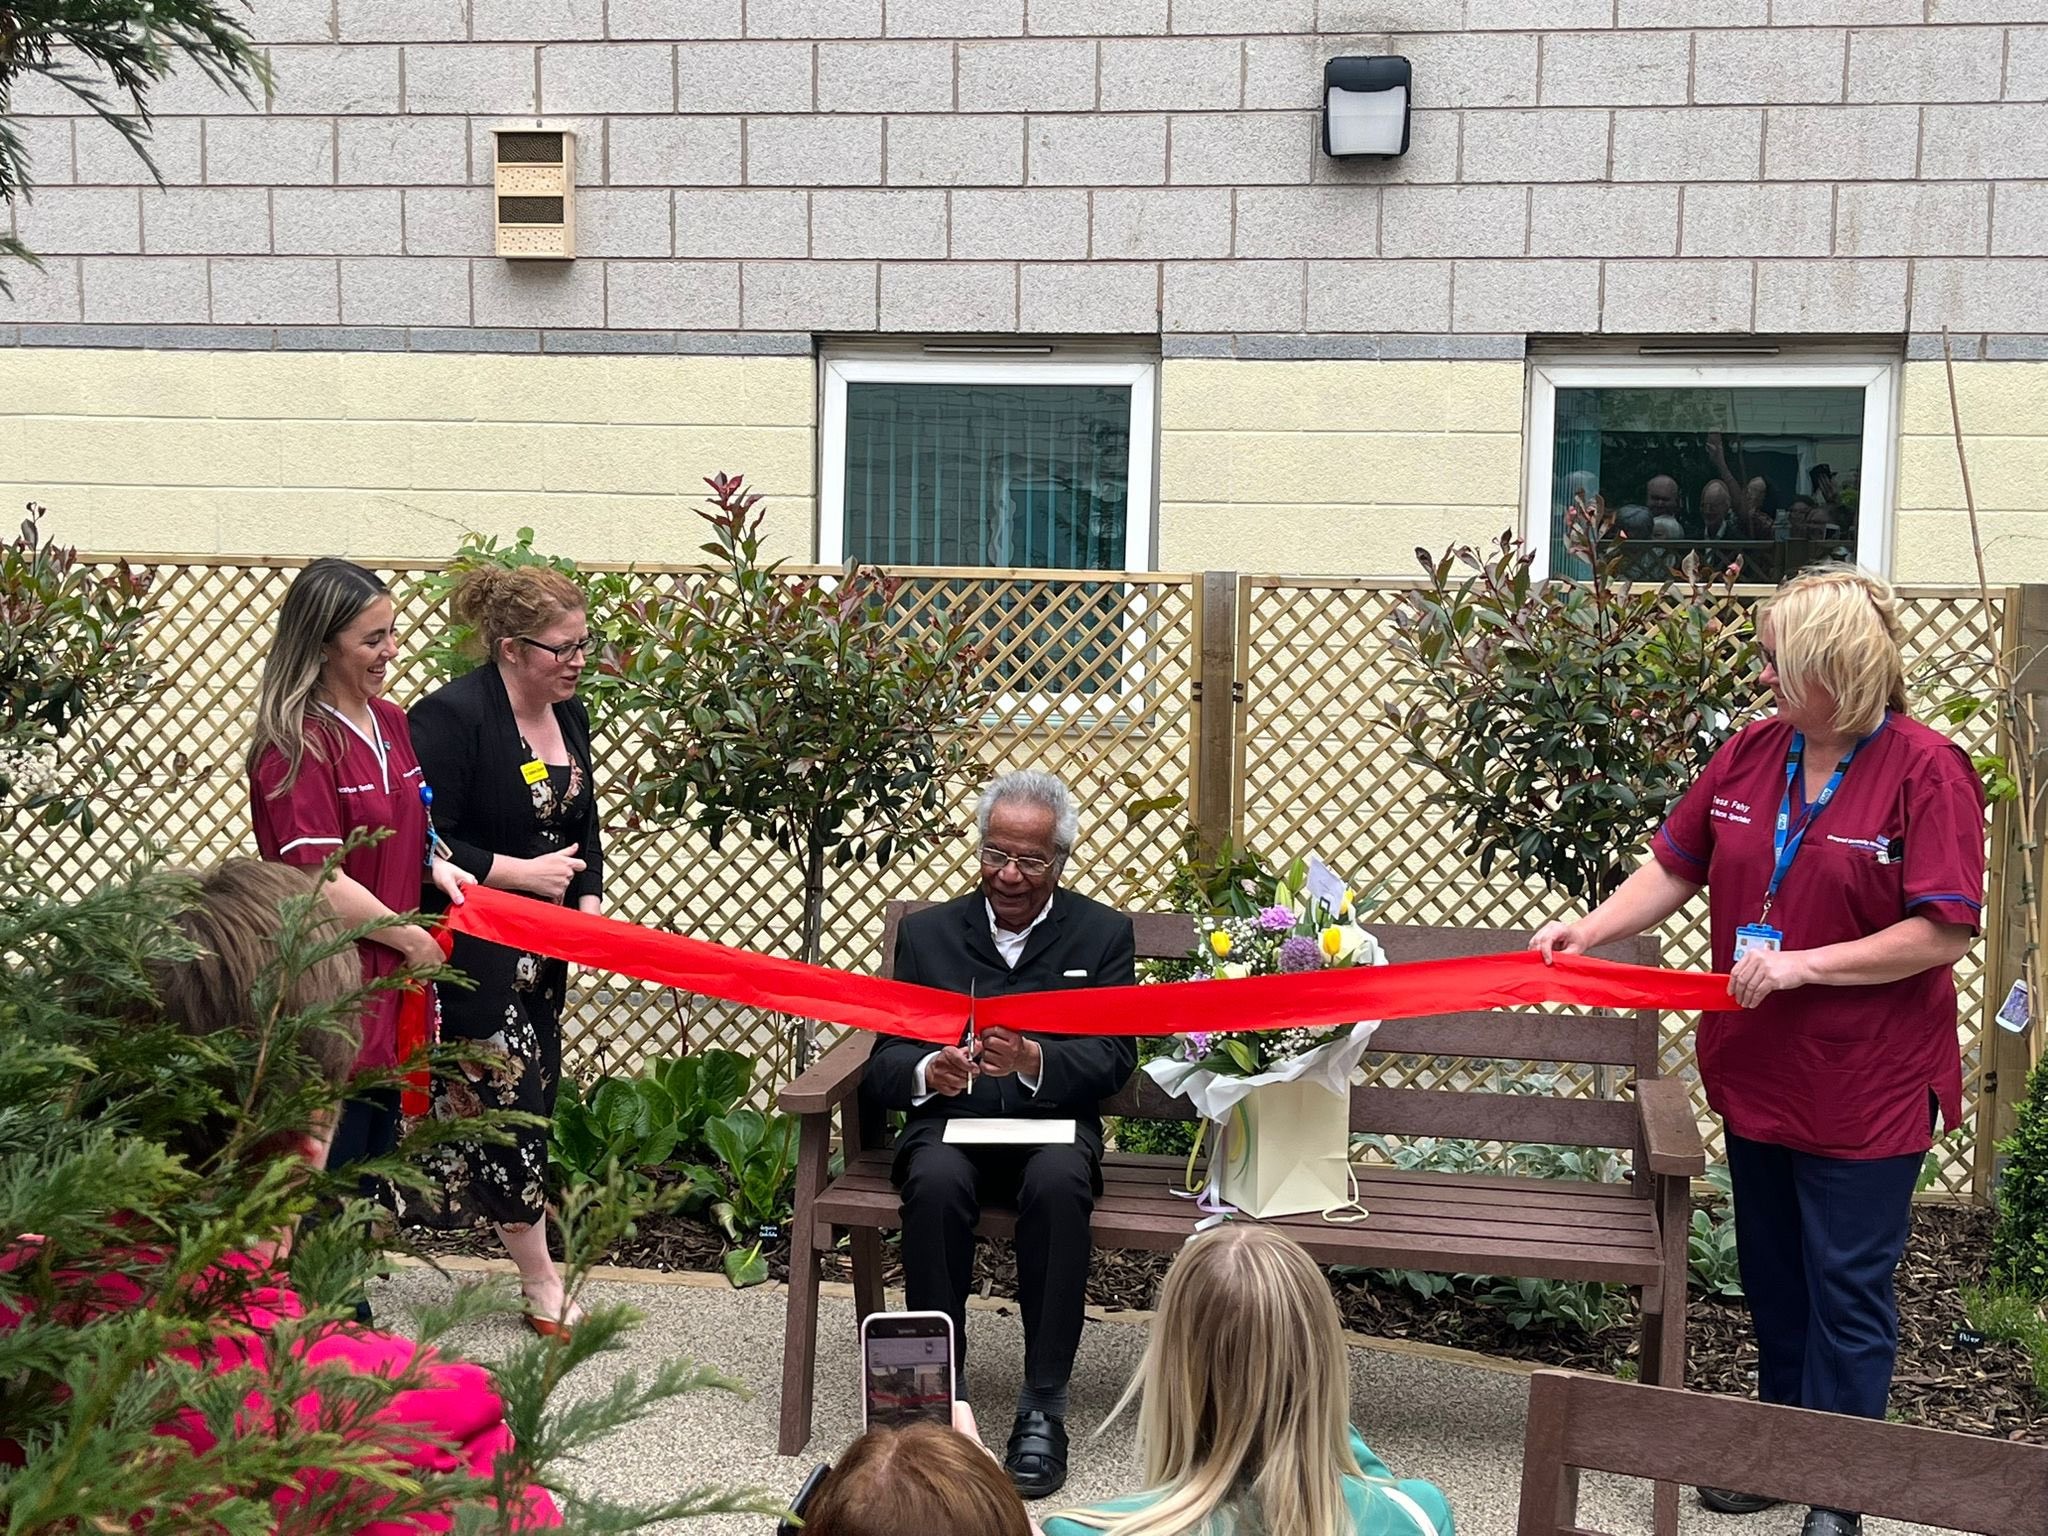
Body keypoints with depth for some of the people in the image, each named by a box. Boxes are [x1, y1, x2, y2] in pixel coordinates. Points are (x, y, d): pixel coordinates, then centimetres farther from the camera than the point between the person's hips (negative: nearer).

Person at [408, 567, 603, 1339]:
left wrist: (587, 901, 2)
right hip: (473, 949, -8)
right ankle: (544, 1288, 5)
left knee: (531, 1097, 10)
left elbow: (583, 828, 19)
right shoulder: (451, 717, -17)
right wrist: (522, 873, -16)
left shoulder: (567, 715, 9)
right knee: (507, 1100, -5)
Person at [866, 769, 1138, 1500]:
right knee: (936, 1184, -33)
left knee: (1058, 1185, -35)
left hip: (1052, 1124, -1)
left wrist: (1035, 1061, -24)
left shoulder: (1103, 934, 6)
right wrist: (927, 1072, -21)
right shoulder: (925, 932, 9)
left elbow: (1114, 1058, -3)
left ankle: (1044, 1404, -25)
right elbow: (884, 1062, 4)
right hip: (951, 1121, 1)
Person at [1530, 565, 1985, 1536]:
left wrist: (1800, 964, -23)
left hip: (1864, 1090, -6)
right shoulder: (1749, 755, 2)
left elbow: (1943, 935, -19)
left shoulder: (1926, 772, -15)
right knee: (1770, 1275, 18)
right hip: (1756, 1072, 6)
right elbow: (1672, 871, 7)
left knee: (1845, 1292, 5)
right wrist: (1586, 931, -7)